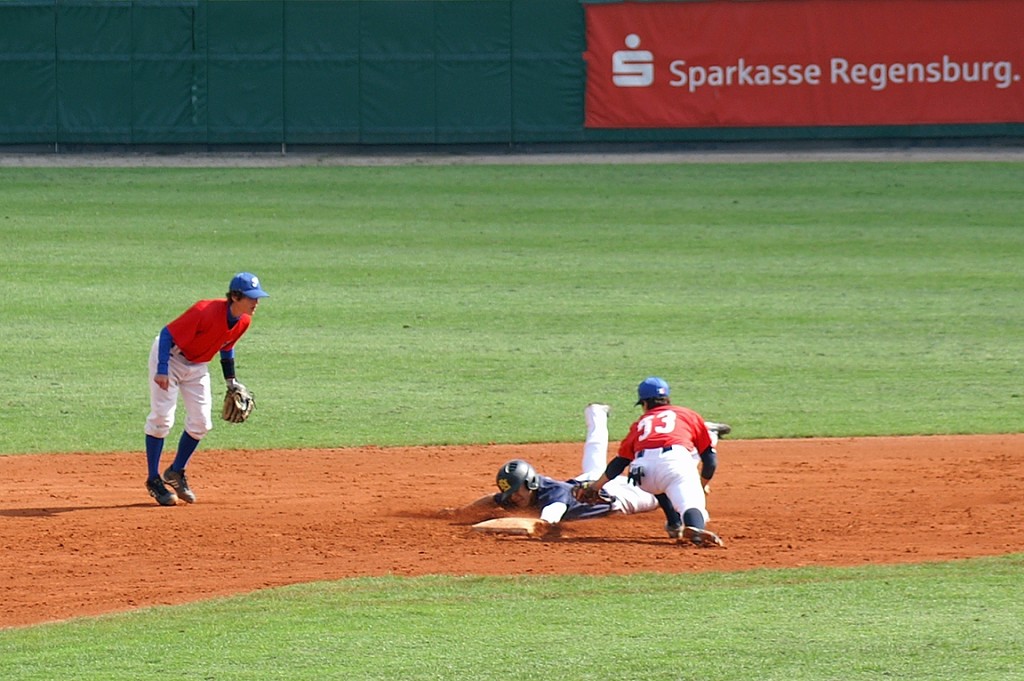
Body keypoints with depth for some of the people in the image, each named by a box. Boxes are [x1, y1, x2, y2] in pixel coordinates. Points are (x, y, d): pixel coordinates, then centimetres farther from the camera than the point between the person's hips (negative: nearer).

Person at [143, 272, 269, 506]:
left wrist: (231, 381, 15)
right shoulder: (206, 312, -34)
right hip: (170, 357, -7)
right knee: (161, 418, -11)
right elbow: (168, 334, -28)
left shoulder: (243, 322, -10)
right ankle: (154, 480, 0)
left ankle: (176, 473, 22)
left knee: (201, 423, 3)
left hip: (197, 367, 7)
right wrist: (162, 370, -36)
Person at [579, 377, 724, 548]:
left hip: (644, 475, 3)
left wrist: (594, 488, 45)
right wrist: (702, 485, 40)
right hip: (676, 460, -2)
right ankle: (696, 529, -52)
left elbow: (619, 463, 33)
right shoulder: (689, 415, 29)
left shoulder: (640, 423, 32)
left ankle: (674, 524, 24)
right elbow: (710, 458, 24)